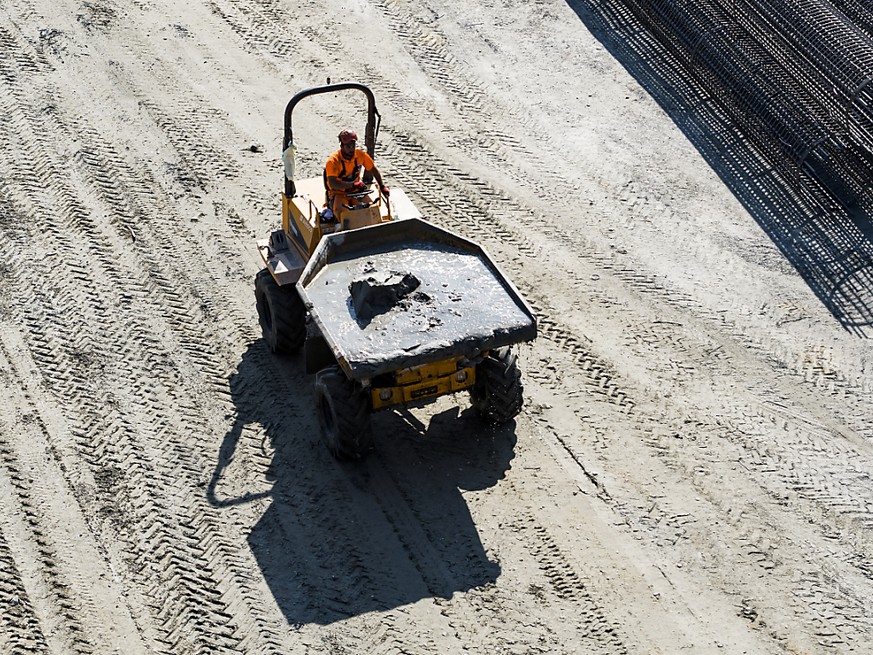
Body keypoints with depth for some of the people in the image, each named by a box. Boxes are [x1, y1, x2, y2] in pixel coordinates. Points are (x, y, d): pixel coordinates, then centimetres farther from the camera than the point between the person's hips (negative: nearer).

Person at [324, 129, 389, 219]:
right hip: (339, 193, -4)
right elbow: (332, 183, -29)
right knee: (340, 211, -34)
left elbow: (373, 170, 13)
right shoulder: (333, 160, -18)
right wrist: (352, 184, -37)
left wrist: (382, 186, 7)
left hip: (356, 191, 4)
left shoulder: (360, 154, -4)